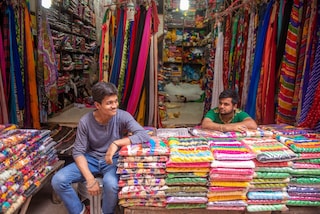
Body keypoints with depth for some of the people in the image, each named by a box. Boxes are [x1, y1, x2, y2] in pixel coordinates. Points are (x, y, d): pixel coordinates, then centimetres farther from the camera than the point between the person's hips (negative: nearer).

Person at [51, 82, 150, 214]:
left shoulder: (122, 116, -17)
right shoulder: (85, 121, -13)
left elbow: (144, 135, -27)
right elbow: (78, 152, -10)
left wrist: (116, 143, -36)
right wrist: (90, 179, -22)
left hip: (114, 160, -2)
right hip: (91, 159, 2)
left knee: (111, 184, -34)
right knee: (58, 181, -16)